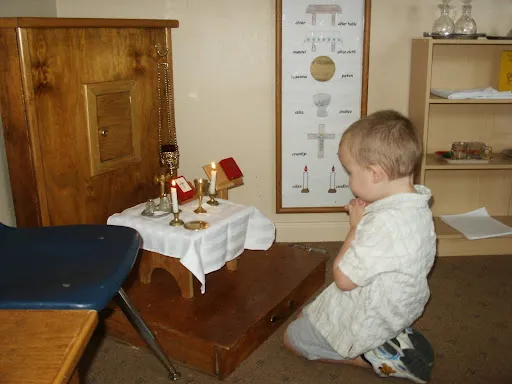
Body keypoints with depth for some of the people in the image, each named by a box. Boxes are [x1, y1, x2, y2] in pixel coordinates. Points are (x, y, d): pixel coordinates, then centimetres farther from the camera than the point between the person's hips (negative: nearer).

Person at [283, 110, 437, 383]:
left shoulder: (384, 223, -37)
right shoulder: (418, 205, -6)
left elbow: (343, 278, -26)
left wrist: (356, 226, -17)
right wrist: (365, 218, -4)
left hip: (369, 320, -9)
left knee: (293, 337, 12)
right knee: (306, 315, 25)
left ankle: (376, 357, 0)